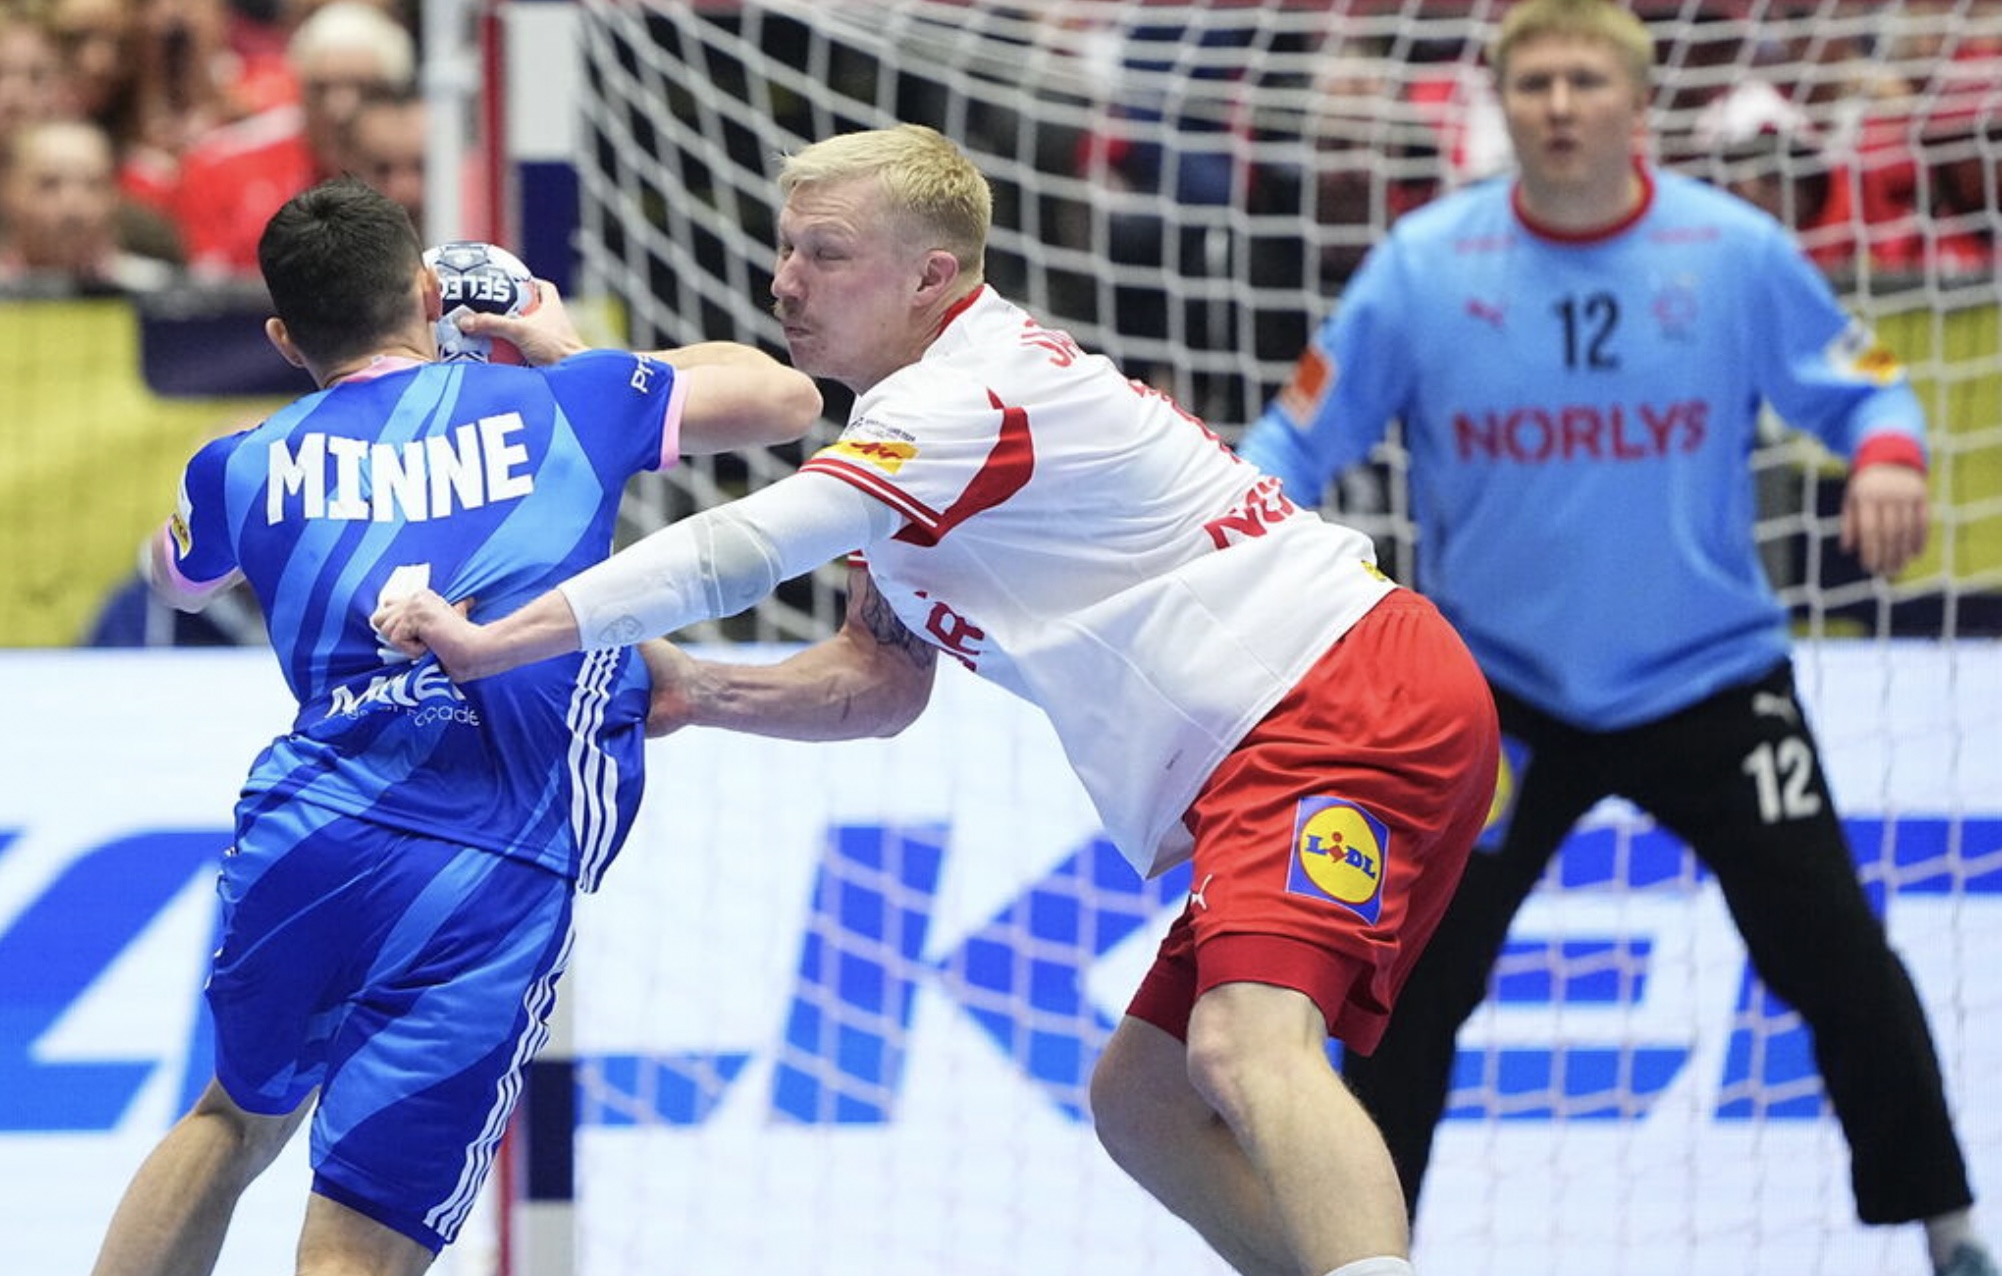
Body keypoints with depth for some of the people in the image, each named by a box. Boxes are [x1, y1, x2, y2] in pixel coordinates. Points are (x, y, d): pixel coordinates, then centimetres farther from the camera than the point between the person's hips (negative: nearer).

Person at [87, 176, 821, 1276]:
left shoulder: (245, 466, 13)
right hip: (496, 886, -2)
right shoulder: (566, 404, 8)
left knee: (238, 1115, 32)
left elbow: (175, 578, 38)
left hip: (304, 843, 3)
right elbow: (788, 398, 25)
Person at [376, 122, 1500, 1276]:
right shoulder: (927, 422, 18)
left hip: (1351, 696, -11)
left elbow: (732, 557, -21)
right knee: (1142, 1103, 12)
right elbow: (882, 684, 21)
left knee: (1243, 1046, -30)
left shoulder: (972, 400, -14)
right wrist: (702, 693, 4)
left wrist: (490, 644, -18)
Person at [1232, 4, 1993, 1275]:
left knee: (1835, 957, 0)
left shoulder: (1737, 252, -9)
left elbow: (1865, 386, 0)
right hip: (1503, 691, 0)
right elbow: (1302, 434, -5)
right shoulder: (1425, 265, -10)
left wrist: (1888, 456, -22)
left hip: (1713, 679, 0)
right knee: (1417, 982, 0)